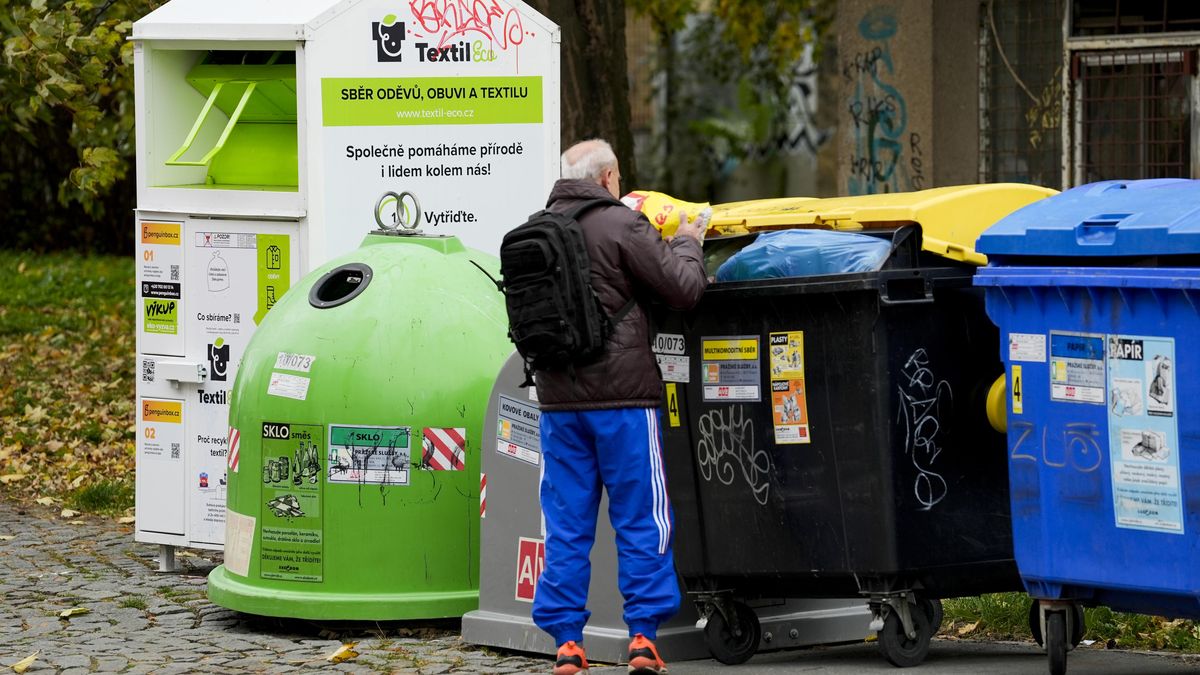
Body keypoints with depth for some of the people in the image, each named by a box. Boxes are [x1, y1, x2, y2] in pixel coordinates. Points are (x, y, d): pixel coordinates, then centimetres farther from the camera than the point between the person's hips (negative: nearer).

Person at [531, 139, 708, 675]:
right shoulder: (620, 225, -9)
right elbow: (683, 288, -9)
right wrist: (687, 243, 11)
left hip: (558, 398, 5)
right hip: (620, 395, -5)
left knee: (566, 522, 7)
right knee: (640, 517, 3)